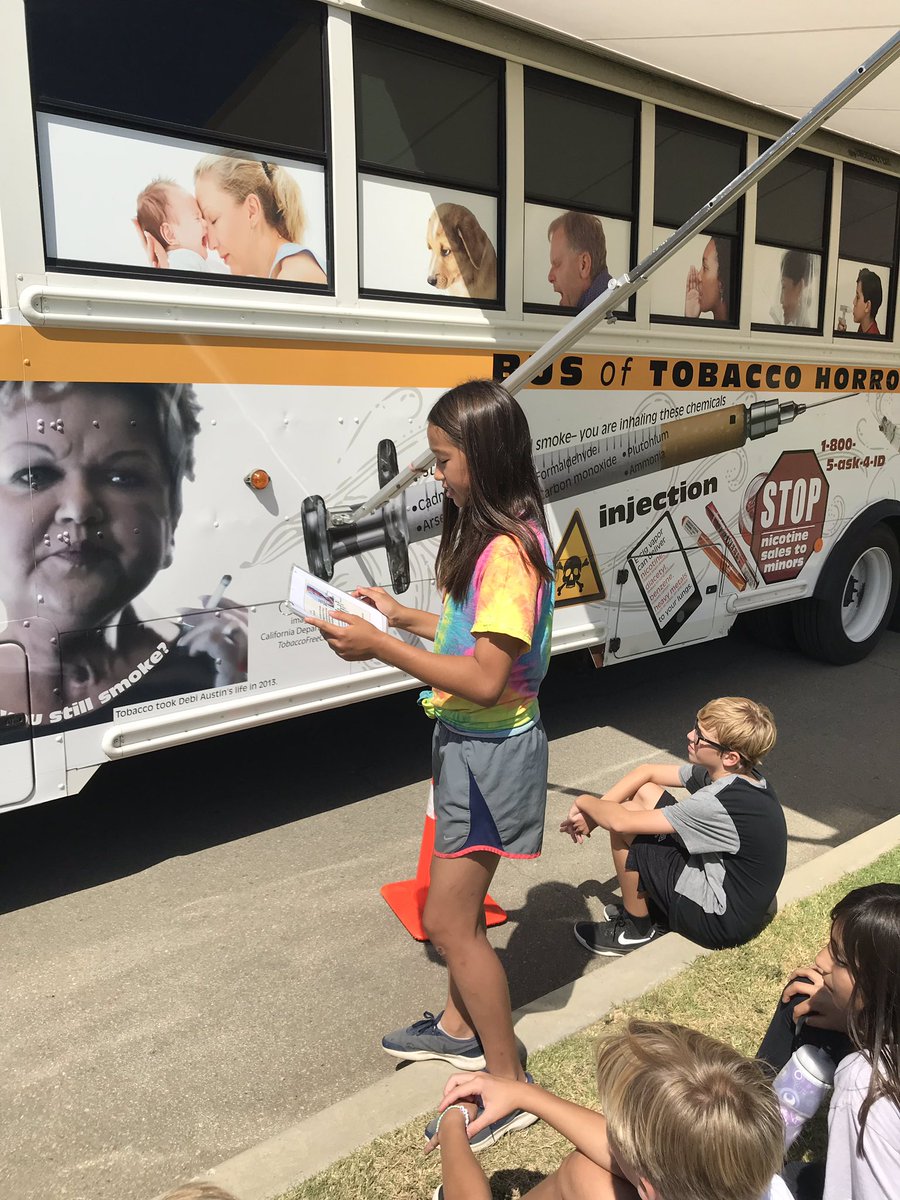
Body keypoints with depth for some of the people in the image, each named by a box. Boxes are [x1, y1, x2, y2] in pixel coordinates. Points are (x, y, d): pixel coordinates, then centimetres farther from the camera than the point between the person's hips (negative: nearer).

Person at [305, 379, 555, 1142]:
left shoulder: (506, 552, -25)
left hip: (491, 750, -10)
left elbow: (486, 679, -29)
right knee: (461, 900, 24)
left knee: (448, 920, 0)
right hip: (470, 743, 10)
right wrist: (403, 615, 8)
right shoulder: (492, 535, 5)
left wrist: (380, 647, -27)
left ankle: (508, 1086, 18)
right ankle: (460, 1027, 45)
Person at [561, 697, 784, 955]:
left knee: (623, 825, -12)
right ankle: (653, 905, 16)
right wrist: (592, 815, -6)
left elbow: (620, 821, -26)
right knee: (645, 792, 3)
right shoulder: (733, 773, -5)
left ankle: (637, 928, 9)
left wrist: (584, 802, -6)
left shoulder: (718, 804, -32)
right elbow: (647, 772, 2)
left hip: (721, 922, -8)